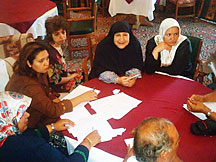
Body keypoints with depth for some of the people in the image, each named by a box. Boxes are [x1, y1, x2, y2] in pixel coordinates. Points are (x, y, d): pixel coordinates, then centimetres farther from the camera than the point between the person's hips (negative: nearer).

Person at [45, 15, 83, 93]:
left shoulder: (59, 46, -3)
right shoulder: (50, 53, -29)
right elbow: (55, 80, -22)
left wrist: (68, 74, -2)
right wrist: (72, 77, -9)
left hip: (64, 77, 8)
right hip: (58, 87, -8)